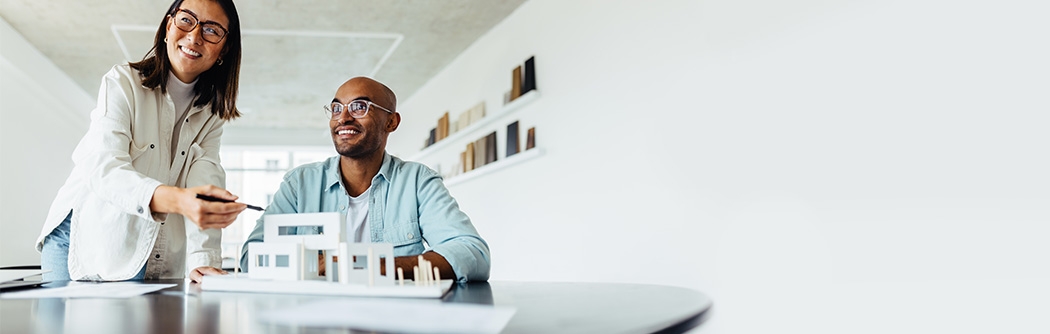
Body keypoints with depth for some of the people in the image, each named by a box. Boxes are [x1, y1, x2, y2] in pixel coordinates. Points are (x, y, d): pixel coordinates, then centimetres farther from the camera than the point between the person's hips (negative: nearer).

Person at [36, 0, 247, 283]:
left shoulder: (212, 114, 1)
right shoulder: (123, 82, -11)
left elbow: (205, 181, -13)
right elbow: (103, 169, -25)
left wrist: (202, 260, -30)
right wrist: (177, 200, -45)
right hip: (86, 238, -2)